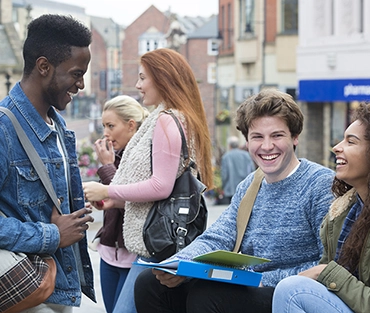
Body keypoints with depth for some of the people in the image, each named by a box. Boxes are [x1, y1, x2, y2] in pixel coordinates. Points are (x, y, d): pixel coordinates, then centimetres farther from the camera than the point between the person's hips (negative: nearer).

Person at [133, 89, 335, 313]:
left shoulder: (321, 184, -12)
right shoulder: (248, 187, 13)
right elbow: (216, 238, 5)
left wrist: (266, 280, -23)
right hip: (247, 290, 8)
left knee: (204, 294, -30)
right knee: (149, 284, -1)